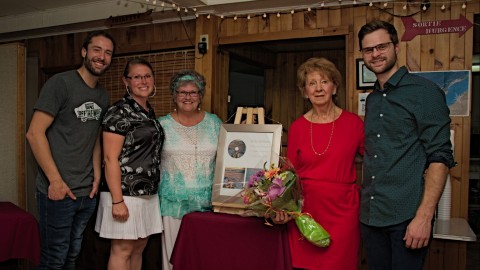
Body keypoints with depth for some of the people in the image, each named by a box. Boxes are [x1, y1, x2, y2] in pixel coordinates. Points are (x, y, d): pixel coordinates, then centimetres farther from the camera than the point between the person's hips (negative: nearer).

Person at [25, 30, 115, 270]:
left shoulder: (103, 95, 10)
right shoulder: (60, 83, -10)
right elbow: (34, 133, -14)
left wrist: (97, 177, 6)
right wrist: (55, 180, -16)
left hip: (87, 193, 6)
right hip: (58, 191, -6)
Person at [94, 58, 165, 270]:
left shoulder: (150, 113, 13)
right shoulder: (119, 113, -11)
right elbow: (110, 159, -16)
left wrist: (153, 189, 17)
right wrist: (117, 200, -20)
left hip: (147, 193, 8)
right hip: (125, 192, -8)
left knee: (139, 248, 14)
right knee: (122, 250, 0)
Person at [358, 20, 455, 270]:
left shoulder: (424, 92, -6)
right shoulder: (372, 99, 13)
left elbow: (440, 157, -12)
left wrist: (424, 217, -19)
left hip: (407, 217, -6)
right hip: (370, 216, 6)